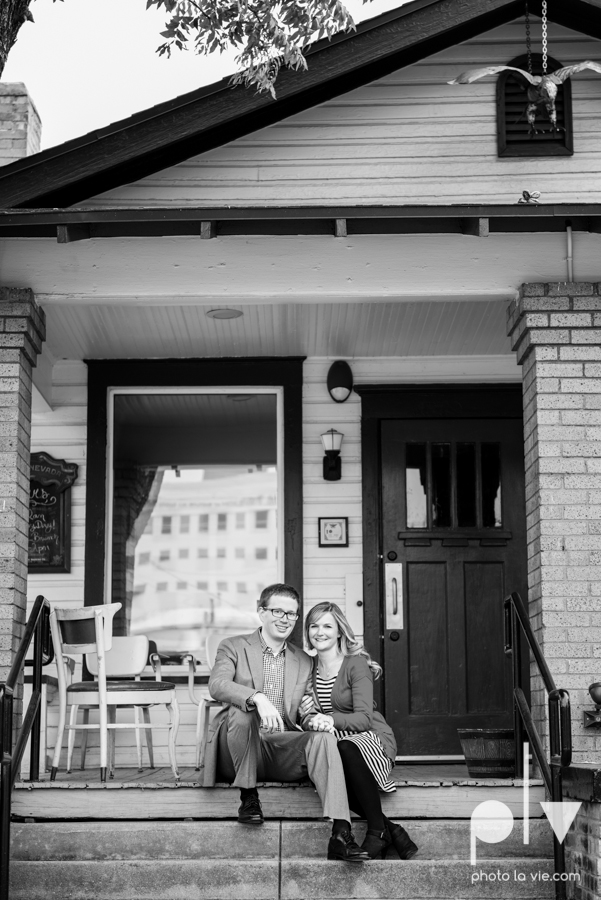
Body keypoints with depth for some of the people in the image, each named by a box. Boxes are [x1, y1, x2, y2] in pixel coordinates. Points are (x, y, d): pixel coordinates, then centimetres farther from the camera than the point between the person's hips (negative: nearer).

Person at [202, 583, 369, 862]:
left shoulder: (304, 661, 20)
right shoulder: (233, 647, 8)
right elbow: (217, 684, -13)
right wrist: (258, 698, -31)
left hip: (282, 751, 3)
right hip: (237, 755, -3)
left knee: (323, 737, -26)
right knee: (241, 711, -33)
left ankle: (341, 834, -40)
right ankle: (248, 796, -16)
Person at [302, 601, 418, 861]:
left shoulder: (356, 664, -5)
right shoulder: (310, 668, 12)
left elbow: (364, 718, -14)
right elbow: (308, 720, 16)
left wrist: (331, 719, -30)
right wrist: (307, 715, -8)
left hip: (371, 737, -3)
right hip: (332, 743, 4)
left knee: (347, 749, -41)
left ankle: (377, 832, -28)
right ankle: (390, 830, -26)